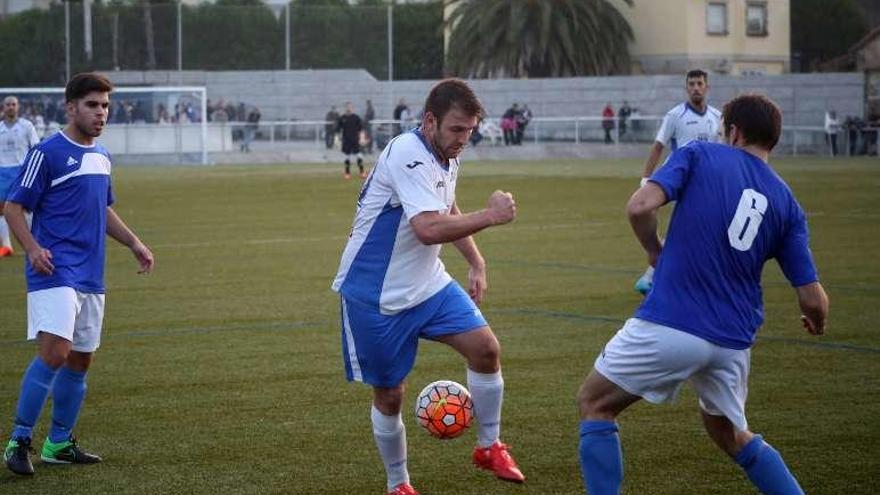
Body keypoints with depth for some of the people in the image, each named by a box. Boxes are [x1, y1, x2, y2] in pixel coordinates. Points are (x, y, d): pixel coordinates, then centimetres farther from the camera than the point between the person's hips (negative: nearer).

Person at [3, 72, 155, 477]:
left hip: (91, 276, 8)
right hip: (54, 273, -8)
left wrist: (134, 243, 19)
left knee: (81, 359, 10)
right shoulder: (47, 153, -8)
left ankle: (59, 443, 21)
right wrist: (33, 248, -22)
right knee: (54, 352, -20)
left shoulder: (101, 156, 16)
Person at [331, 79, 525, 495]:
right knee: (388, 395, 3)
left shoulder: (446, 155, 4)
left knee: (485, 347, -11)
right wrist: (490, 216, -29)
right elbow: (429, 228, -37)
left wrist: (476, 262, 18)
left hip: (426, 285, 7)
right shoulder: (408, 155, -25)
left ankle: (489, 447, 7)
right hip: (374, 296, -7)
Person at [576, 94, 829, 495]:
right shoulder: (787, 204, 10)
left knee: (594, 403, 15)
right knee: (731, 435, 28)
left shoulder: (699, 156, 2)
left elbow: (640, 206, -13)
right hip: (733, 342, 5)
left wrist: (655, 252, 7)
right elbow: (812, 300, 7)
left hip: (669, 325, -4)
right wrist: (817, 322, 30)